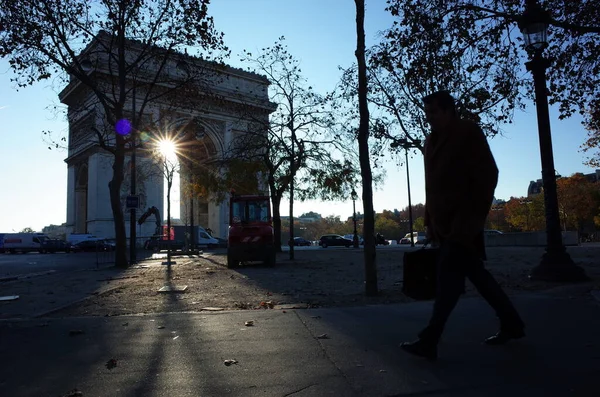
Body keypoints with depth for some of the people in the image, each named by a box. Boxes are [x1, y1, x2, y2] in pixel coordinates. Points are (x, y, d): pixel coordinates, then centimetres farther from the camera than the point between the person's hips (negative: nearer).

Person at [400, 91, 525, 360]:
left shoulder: (469, 133, -4)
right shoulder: (432, 141, 17)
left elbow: (487, 176, -10)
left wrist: (472, 219, -16)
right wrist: (430, 222, 12)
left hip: (463, 221, -8)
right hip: (444, 223, 8)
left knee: (448, 278, -11)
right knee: (476, 274, 12)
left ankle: (428, 341, -10)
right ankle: (512, 324, 27)